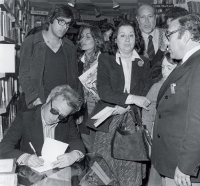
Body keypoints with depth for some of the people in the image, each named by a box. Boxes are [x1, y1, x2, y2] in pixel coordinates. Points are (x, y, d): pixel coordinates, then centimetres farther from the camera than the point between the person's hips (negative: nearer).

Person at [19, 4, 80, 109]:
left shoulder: (70, 47, 13)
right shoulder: (30, 42, 2)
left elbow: (74, 76, 14)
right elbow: (24, 76, -2)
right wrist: (36, 100, -14)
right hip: (39, 105, -3)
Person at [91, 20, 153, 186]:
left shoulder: (144, 62, 10)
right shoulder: (105, 59, 3)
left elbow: (147, 95, 2)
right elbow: (103, 91, -10)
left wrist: (126, 107, -13)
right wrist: (132, 99, -20)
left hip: (133, 123, 1)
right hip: (109, 123, -1)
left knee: (131, 171, -2)